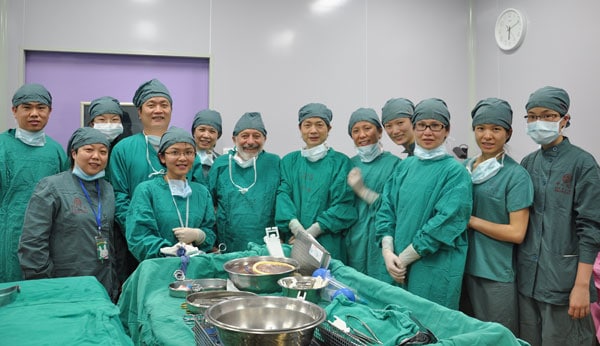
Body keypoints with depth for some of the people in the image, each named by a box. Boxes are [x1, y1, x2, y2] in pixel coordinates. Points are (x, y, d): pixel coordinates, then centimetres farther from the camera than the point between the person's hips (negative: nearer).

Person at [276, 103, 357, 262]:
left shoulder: (340, 162, 1)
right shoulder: (289, 161, 11)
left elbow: (343, 204, -6)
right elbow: (283, 194, 0)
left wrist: (312, 231, -15)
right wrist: (296, 227, -17)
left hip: (328, 244, -2)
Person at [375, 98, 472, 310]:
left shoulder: (455, 171, -7)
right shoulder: (405, 166, 9)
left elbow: (445, 222, -15)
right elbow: (386, 210, 7)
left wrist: (404, 257, -13)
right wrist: (388, 252, -7)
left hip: (436, 270, -5)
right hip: (398, 268, 5)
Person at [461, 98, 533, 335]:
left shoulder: (516, 175, -9)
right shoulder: (464, 168, 7)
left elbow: (517, 233, -14)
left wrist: (471, 220, -13)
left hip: (497, 274, -5)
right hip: (466, 267, 5)